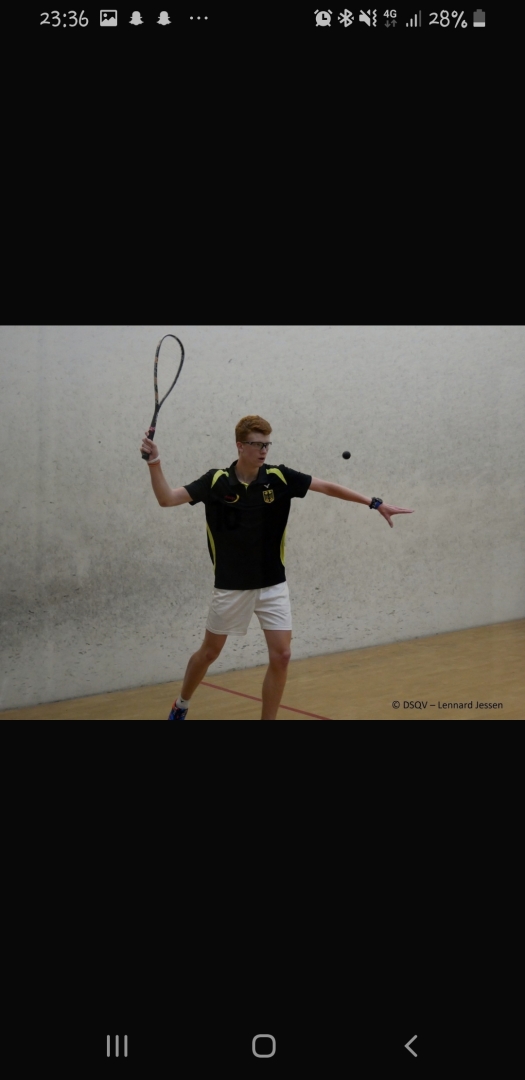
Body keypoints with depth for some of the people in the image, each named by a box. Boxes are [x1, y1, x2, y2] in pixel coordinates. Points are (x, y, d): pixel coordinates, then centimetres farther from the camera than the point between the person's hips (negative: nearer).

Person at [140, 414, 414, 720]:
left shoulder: (279, 477, -7)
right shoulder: (216, 480, -10)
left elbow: (328, 487, -5)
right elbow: (167, 498, -11)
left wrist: (375, 503, -8)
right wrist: (155, 462, -26)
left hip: (273, 585, 1)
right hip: (231, 586, -1)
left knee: (281, 655, -6)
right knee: (209, 652, 13)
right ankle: (181, 705, 38)